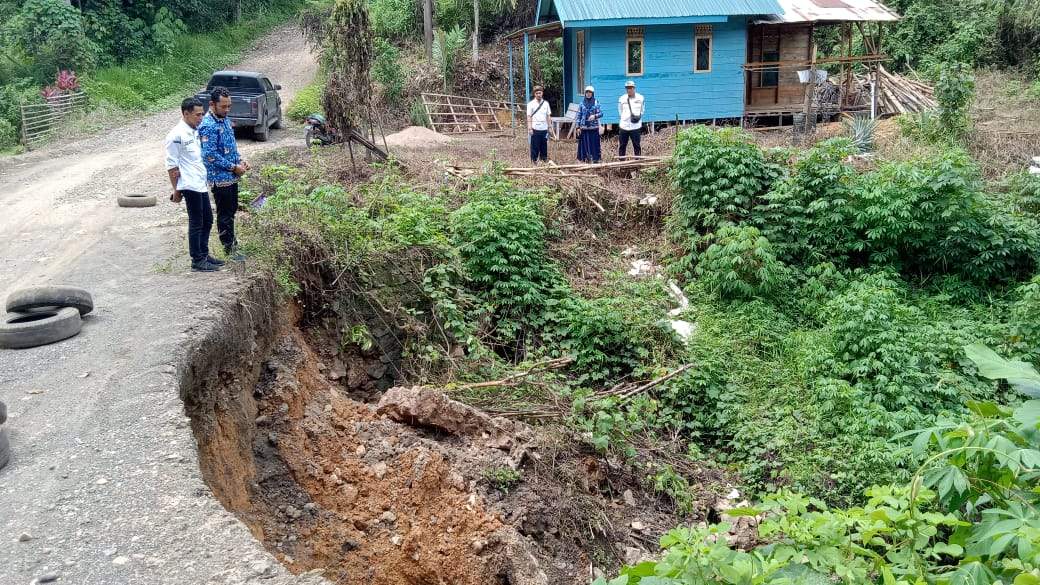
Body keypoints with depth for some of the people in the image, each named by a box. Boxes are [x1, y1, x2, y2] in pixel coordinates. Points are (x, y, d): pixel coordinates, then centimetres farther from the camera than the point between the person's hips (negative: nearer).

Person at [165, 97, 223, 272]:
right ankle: (197, 261, 7)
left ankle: (204, 255, 28)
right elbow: (171, 166, -13)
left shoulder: (195, 132, 13)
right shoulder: (177, 135, -14)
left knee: (207, 220, 16)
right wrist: (176, 190, -11)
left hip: (201, 184, 9)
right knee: (196, 224, -2)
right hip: (190, 186, -9)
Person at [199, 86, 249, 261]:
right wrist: (234, 167, -19)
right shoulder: (208, 126, -20)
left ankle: (232, 242, 31)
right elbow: (210, 155, -24)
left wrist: (240, 161, 3)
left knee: (232, 211, 18)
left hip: (231, 176, 9)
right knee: (225, 214, 3)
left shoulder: (225, 119, 8)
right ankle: (229, 249, 13)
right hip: (220, 178, -9)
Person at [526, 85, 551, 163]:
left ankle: (544, 160, 18)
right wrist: (530, 128, -12)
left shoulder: (546, 103, 8)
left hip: (544, 129, 4)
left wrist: (549, 127, 8)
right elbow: (529, 117, -4)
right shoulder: (531, 104, -2)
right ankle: (534, 161, 10)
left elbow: (548, 116, 12)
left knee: (544, 146, 8)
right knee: (535, 147, 1)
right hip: (535, 129, -3)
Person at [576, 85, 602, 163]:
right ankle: (585, 159, 9)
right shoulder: (582, 103, 7)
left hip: (594, 127, -1)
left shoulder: (596, 102, 2)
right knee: (584, 144, 1)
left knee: (594, 144, -1)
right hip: (584, 127, 2)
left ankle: (595, 159, 6)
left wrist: (595, 116, -23)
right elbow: (579, 115, 8)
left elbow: (601, 113, -2)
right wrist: (578, 127, 2)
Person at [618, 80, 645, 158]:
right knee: (622, 146, 4)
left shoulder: (640, 98, 3)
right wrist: (625, 117, 4)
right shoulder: (622, 99, 3)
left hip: (636, 126, -1)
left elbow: (643, 111, 13)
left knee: (636, 146, 1)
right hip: (624, 125, 1)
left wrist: (638, 116, -2)